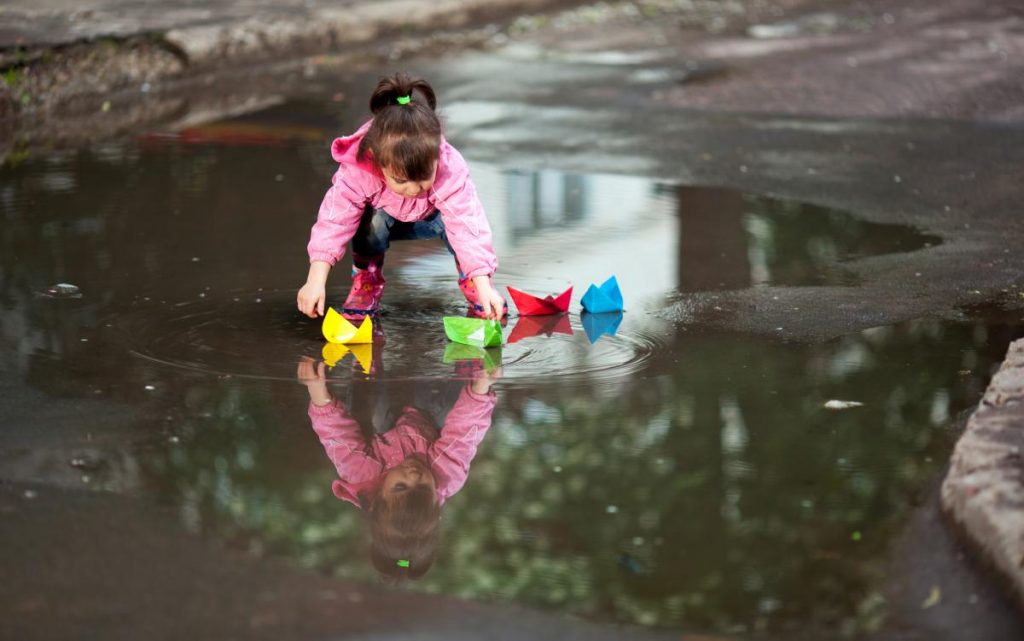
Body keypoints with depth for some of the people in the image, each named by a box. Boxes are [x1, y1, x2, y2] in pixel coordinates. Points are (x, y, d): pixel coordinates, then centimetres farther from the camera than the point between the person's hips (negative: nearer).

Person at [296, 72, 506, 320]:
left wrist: (483, 286, -50)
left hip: (429, 218, 0)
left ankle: (471, 282, -6)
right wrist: (315, 282, -46)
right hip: (384, 217, 0)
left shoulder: (451, 170, -40)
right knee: (372, 219, -35)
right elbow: (333, 222, -38)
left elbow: (469, 227, -43)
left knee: (457, 220, -32)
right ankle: (366, 281, -10)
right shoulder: (356, 172, -40)